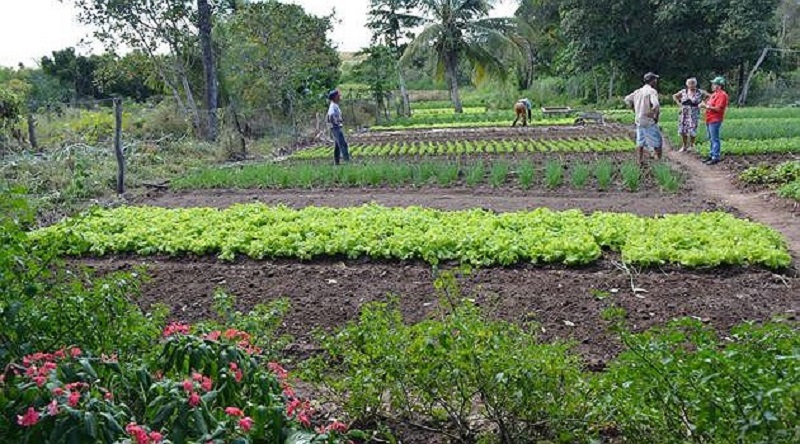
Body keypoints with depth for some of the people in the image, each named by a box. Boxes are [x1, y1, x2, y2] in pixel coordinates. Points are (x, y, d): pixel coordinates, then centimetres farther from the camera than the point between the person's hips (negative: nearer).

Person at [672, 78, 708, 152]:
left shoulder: (700, 92, -4)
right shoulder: (683, 92, 4)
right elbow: (674, 96, 19)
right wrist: (679, 103, 6)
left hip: (693, 115, -3)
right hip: (684, 114, 3)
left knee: (692, 131, -5)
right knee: (683, 131, 3)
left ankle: (691, 145, 15)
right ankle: (684, 146, 17)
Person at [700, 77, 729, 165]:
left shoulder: (722, 95, -14)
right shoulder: (714, 94, 18)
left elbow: (718, 108, -21)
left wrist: (706, 106, -17)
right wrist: (704, 104, 2)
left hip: (715, 120, -10)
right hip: (710, 120, 10)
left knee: (715, 139, -8)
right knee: (711, 139, 15)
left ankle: (716, 158, -6)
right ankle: (712, 155, 24)